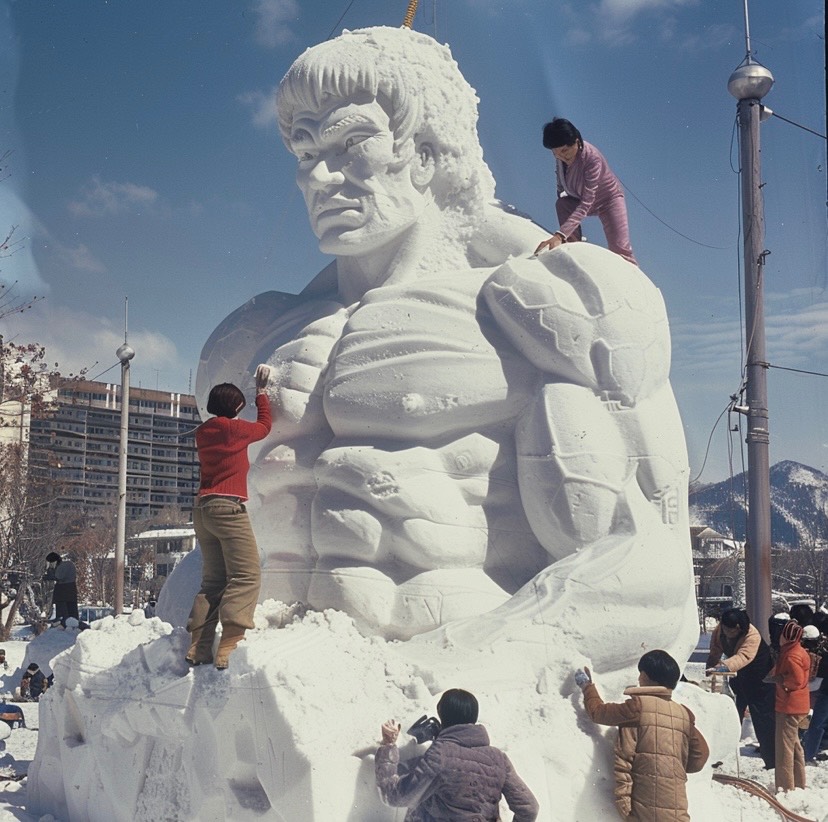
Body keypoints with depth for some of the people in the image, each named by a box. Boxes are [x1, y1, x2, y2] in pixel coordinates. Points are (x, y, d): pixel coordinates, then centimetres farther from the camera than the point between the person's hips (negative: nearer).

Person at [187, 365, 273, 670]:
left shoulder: (203, 433, 14)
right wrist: (261, 391, 25)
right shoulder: (232, 428, -6)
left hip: (202, 508, 8)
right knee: (246, 576, -10)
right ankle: (229, 646, -21)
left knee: (213, 580, 11)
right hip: (228, 507, -8)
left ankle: (198, 648, 4)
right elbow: (264, 426, 13)